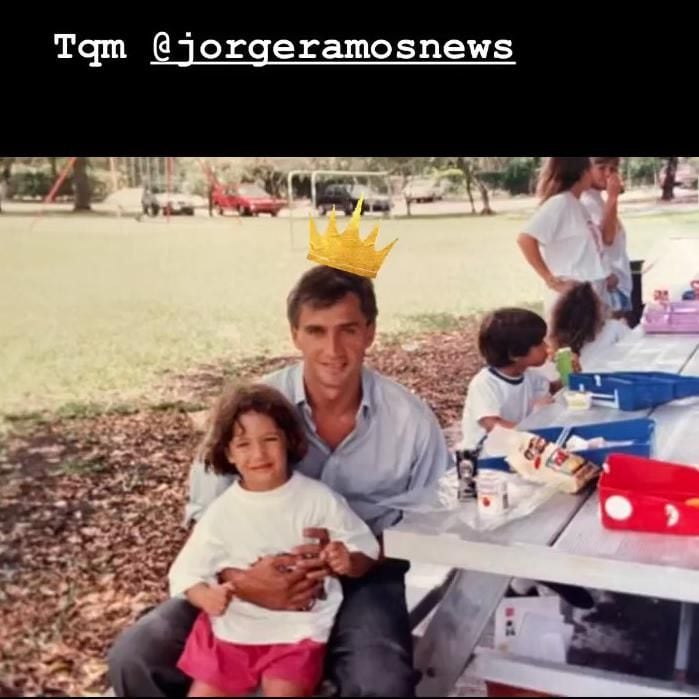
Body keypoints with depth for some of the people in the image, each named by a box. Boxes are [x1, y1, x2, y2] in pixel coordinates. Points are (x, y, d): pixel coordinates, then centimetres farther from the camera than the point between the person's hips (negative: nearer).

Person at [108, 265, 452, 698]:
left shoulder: (410, 419, -11)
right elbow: (205, 517, -6)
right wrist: (239, 579, -27)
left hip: (360, 579, -1)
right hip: (263, 575, 2)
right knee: (135, 659, -12)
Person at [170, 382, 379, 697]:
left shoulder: (319, 499, -8)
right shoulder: (221, 512, -5)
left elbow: (365, 550, -1)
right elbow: (186, 572, 0)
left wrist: (348, 562, -24)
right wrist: (206, 597, -21)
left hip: (297, 629, -2)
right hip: (232, 628, 2)